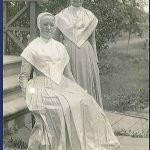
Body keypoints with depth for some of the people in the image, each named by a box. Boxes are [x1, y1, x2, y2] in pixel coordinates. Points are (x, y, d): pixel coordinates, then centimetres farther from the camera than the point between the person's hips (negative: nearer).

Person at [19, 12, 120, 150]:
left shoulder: (60, 47, 17)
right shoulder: (32, 48, 4)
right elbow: (24, 76, -1)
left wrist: (78, 90, 9)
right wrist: (28, 98, -15)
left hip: (63, 86, 4)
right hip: (44, 87, -4)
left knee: (84, 101, -22)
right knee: (58, 108, -33)